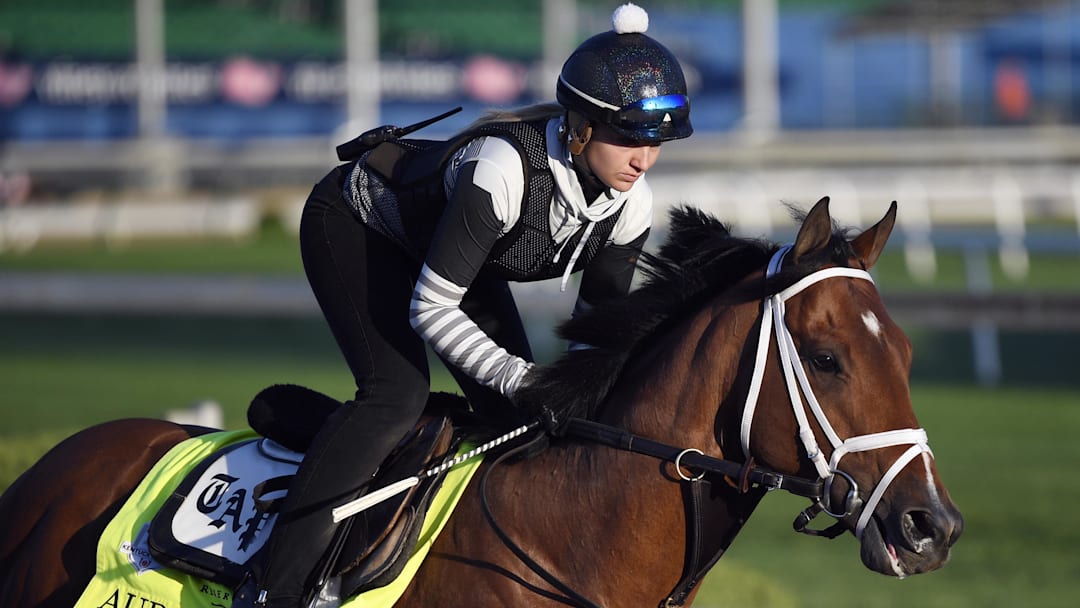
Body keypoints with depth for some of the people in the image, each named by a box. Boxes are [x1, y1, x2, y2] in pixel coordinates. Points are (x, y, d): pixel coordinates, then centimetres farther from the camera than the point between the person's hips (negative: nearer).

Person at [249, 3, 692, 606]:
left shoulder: (631, 204, -19)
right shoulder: (502, 170, -41)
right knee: (398, 393, -25)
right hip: (354, 224, -8)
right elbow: (431, 308, -36)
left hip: (451, 244, 8)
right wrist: (520, 378, -42)